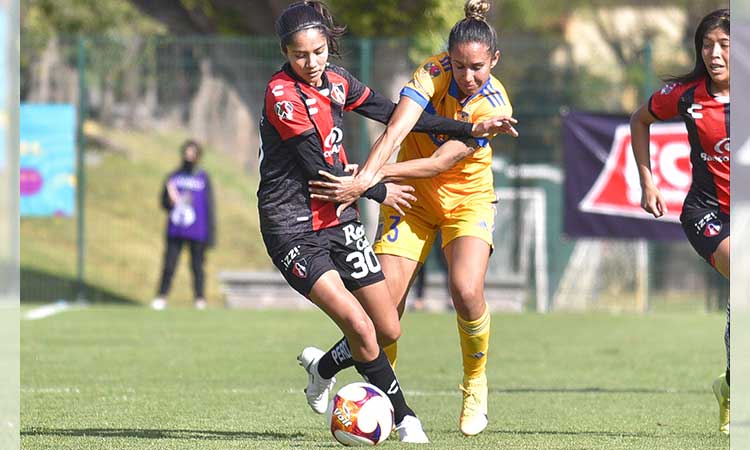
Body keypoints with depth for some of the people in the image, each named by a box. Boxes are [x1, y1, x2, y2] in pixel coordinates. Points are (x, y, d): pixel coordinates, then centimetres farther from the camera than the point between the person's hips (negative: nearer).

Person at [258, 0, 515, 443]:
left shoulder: (336, 80, 5)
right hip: (293, 229, -7)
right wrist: (379, 192, -4)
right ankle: (405, 418, -3)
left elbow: (395, 115, 13)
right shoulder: (282, 94, -16)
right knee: (359, 325, -19)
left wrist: (469, 129, 11)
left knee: (389, 329, 4)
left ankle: (323, 368, 32)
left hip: (339, 218, 7)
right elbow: (316, 167, -16)